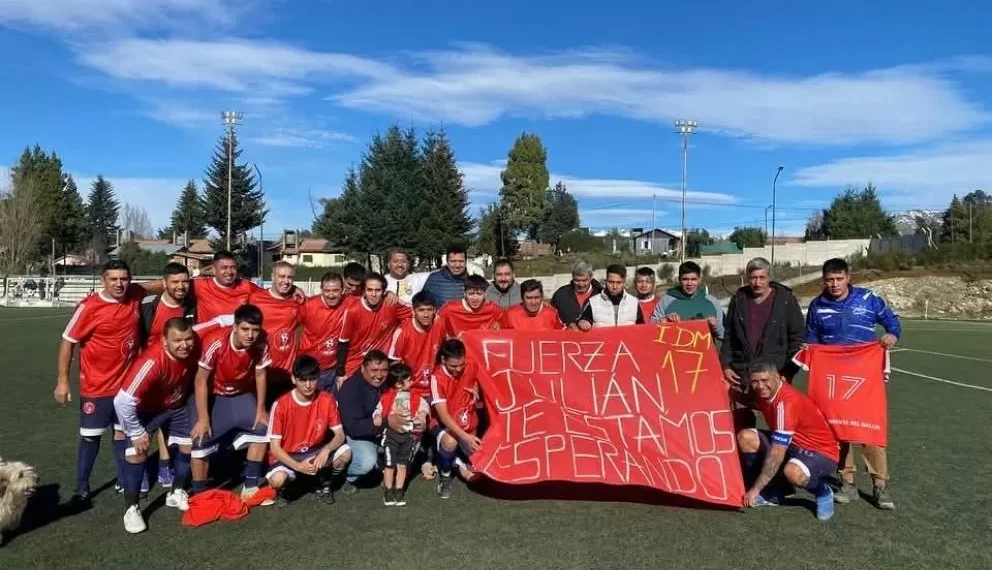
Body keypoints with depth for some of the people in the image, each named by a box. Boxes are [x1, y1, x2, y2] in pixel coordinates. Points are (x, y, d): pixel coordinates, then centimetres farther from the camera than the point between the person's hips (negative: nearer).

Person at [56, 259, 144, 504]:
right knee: (91, 436, 6)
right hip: (96, 386, -4)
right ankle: (82, 486, 23)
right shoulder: (88, 307, -19)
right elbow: (67, 342, -11)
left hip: (127, 382, 4)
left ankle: (124, 481, 27)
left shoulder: (134, 295, -6)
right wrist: (62, 381, -11)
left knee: (123, 432, 15)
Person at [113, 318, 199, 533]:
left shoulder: (193, 350, -26)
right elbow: (123, 401, -37)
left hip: (177, 406, 5)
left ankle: (177, 494, 28)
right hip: (146, 409, -5)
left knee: (191, 444, 7)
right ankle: (131, 508, 0)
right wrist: (137, 433, -24)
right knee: (137, 452, -17)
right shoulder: (152, 361, -40)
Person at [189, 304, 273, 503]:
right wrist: (203, 418, -24)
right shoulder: (216, 342, -33)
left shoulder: (260, 345, -21)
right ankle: (198, 493, 2)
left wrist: (261, 410, -4)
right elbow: (201, 379, -25)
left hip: (240, 395, 4)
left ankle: (250, 485, 8)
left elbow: (260, 376, -6)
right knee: (201, 439, -17)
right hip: (210, 396, -4)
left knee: (263, 427, -4)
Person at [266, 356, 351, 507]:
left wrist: (326, 450, -32)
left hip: (316, 452, 3)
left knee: (345, 453, -25)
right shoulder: (281, 405, -20)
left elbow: (340, 435, -10)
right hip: (287, 456, -3)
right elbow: (275, 447, -18)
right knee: (277, 480, -35)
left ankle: (324, 485, 5)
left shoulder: (327, 400, -13)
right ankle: (282, 490, 5)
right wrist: (298, 466, -32)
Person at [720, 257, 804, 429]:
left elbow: (797, 336, -1)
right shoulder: (738, 299, 7)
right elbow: (728, 335, 10)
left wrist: (789, 370, -7)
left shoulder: (786, 299, -1)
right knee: (741, 419, 9)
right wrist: (726, 365, 4)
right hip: (741, 372, 3)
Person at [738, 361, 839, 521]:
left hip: (821, 452, -8)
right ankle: (774, 491, 3)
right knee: (746, 437, -10)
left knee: (793, 472, -39)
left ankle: (823, 492, -3)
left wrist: (755, 489, -29)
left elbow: (776, 454, -32)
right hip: (792, 444, 8)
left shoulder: (786, 402, -30)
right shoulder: (763, 394, -6)